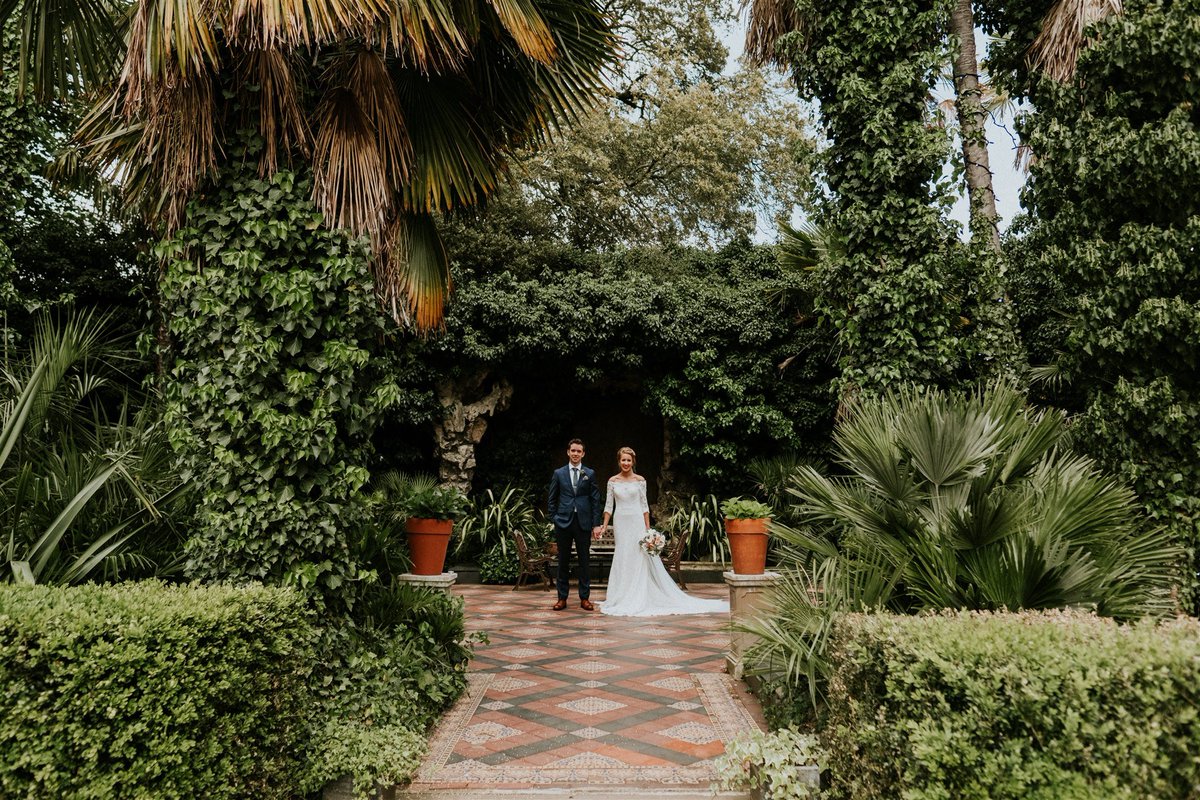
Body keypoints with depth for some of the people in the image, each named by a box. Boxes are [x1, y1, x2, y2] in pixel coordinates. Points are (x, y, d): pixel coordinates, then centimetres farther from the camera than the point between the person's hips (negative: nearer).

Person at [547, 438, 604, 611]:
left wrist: (596, 524, -1)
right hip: (563, 522, 0)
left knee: (584, 561, 4)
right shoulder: (558, 473, 6)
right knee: (563, 561, 5)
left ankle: (585, 598, 12)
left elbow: (595, 500, 4)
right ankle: (562, 598, 13)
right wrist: (554, 519, 2)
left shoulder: (590, 474, 5)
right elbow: (552, 499, 10)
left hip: (583, 522, 0)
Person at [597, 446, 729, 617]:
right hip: (620, 522, 1)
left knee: (640, 558, -2)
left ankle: (639, 599, 8)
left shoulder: (640, 480, 1)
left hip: (636, 522, -1)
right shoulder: (613, 481, 4)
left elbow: (644, 505, 2)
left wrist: (648, 528, -3)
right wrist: (604, 524, -5)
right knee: (622, 559, 5)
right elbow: (609, 505, 5)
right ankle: (623, 598, 15)